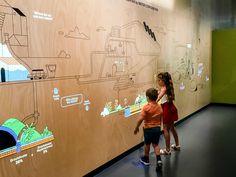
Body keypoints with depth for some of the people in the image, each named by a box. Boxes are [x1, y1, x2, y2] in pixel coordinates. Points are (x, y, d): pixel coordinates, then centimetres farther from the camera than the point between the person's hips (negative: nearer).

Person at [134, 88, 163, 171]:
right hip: (157, 128, 4)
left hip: (148, 129, -4)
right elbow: (161, 118, 9)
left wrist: (136, 128, -9)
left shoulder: (146, 107, -18)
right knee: (155, 144, 16)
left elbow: (140, 119, -22)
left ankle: (146, 159, 34)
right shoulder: (159, 106, -1)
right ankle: (159, 160, 2)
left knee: (147, 144, 16)